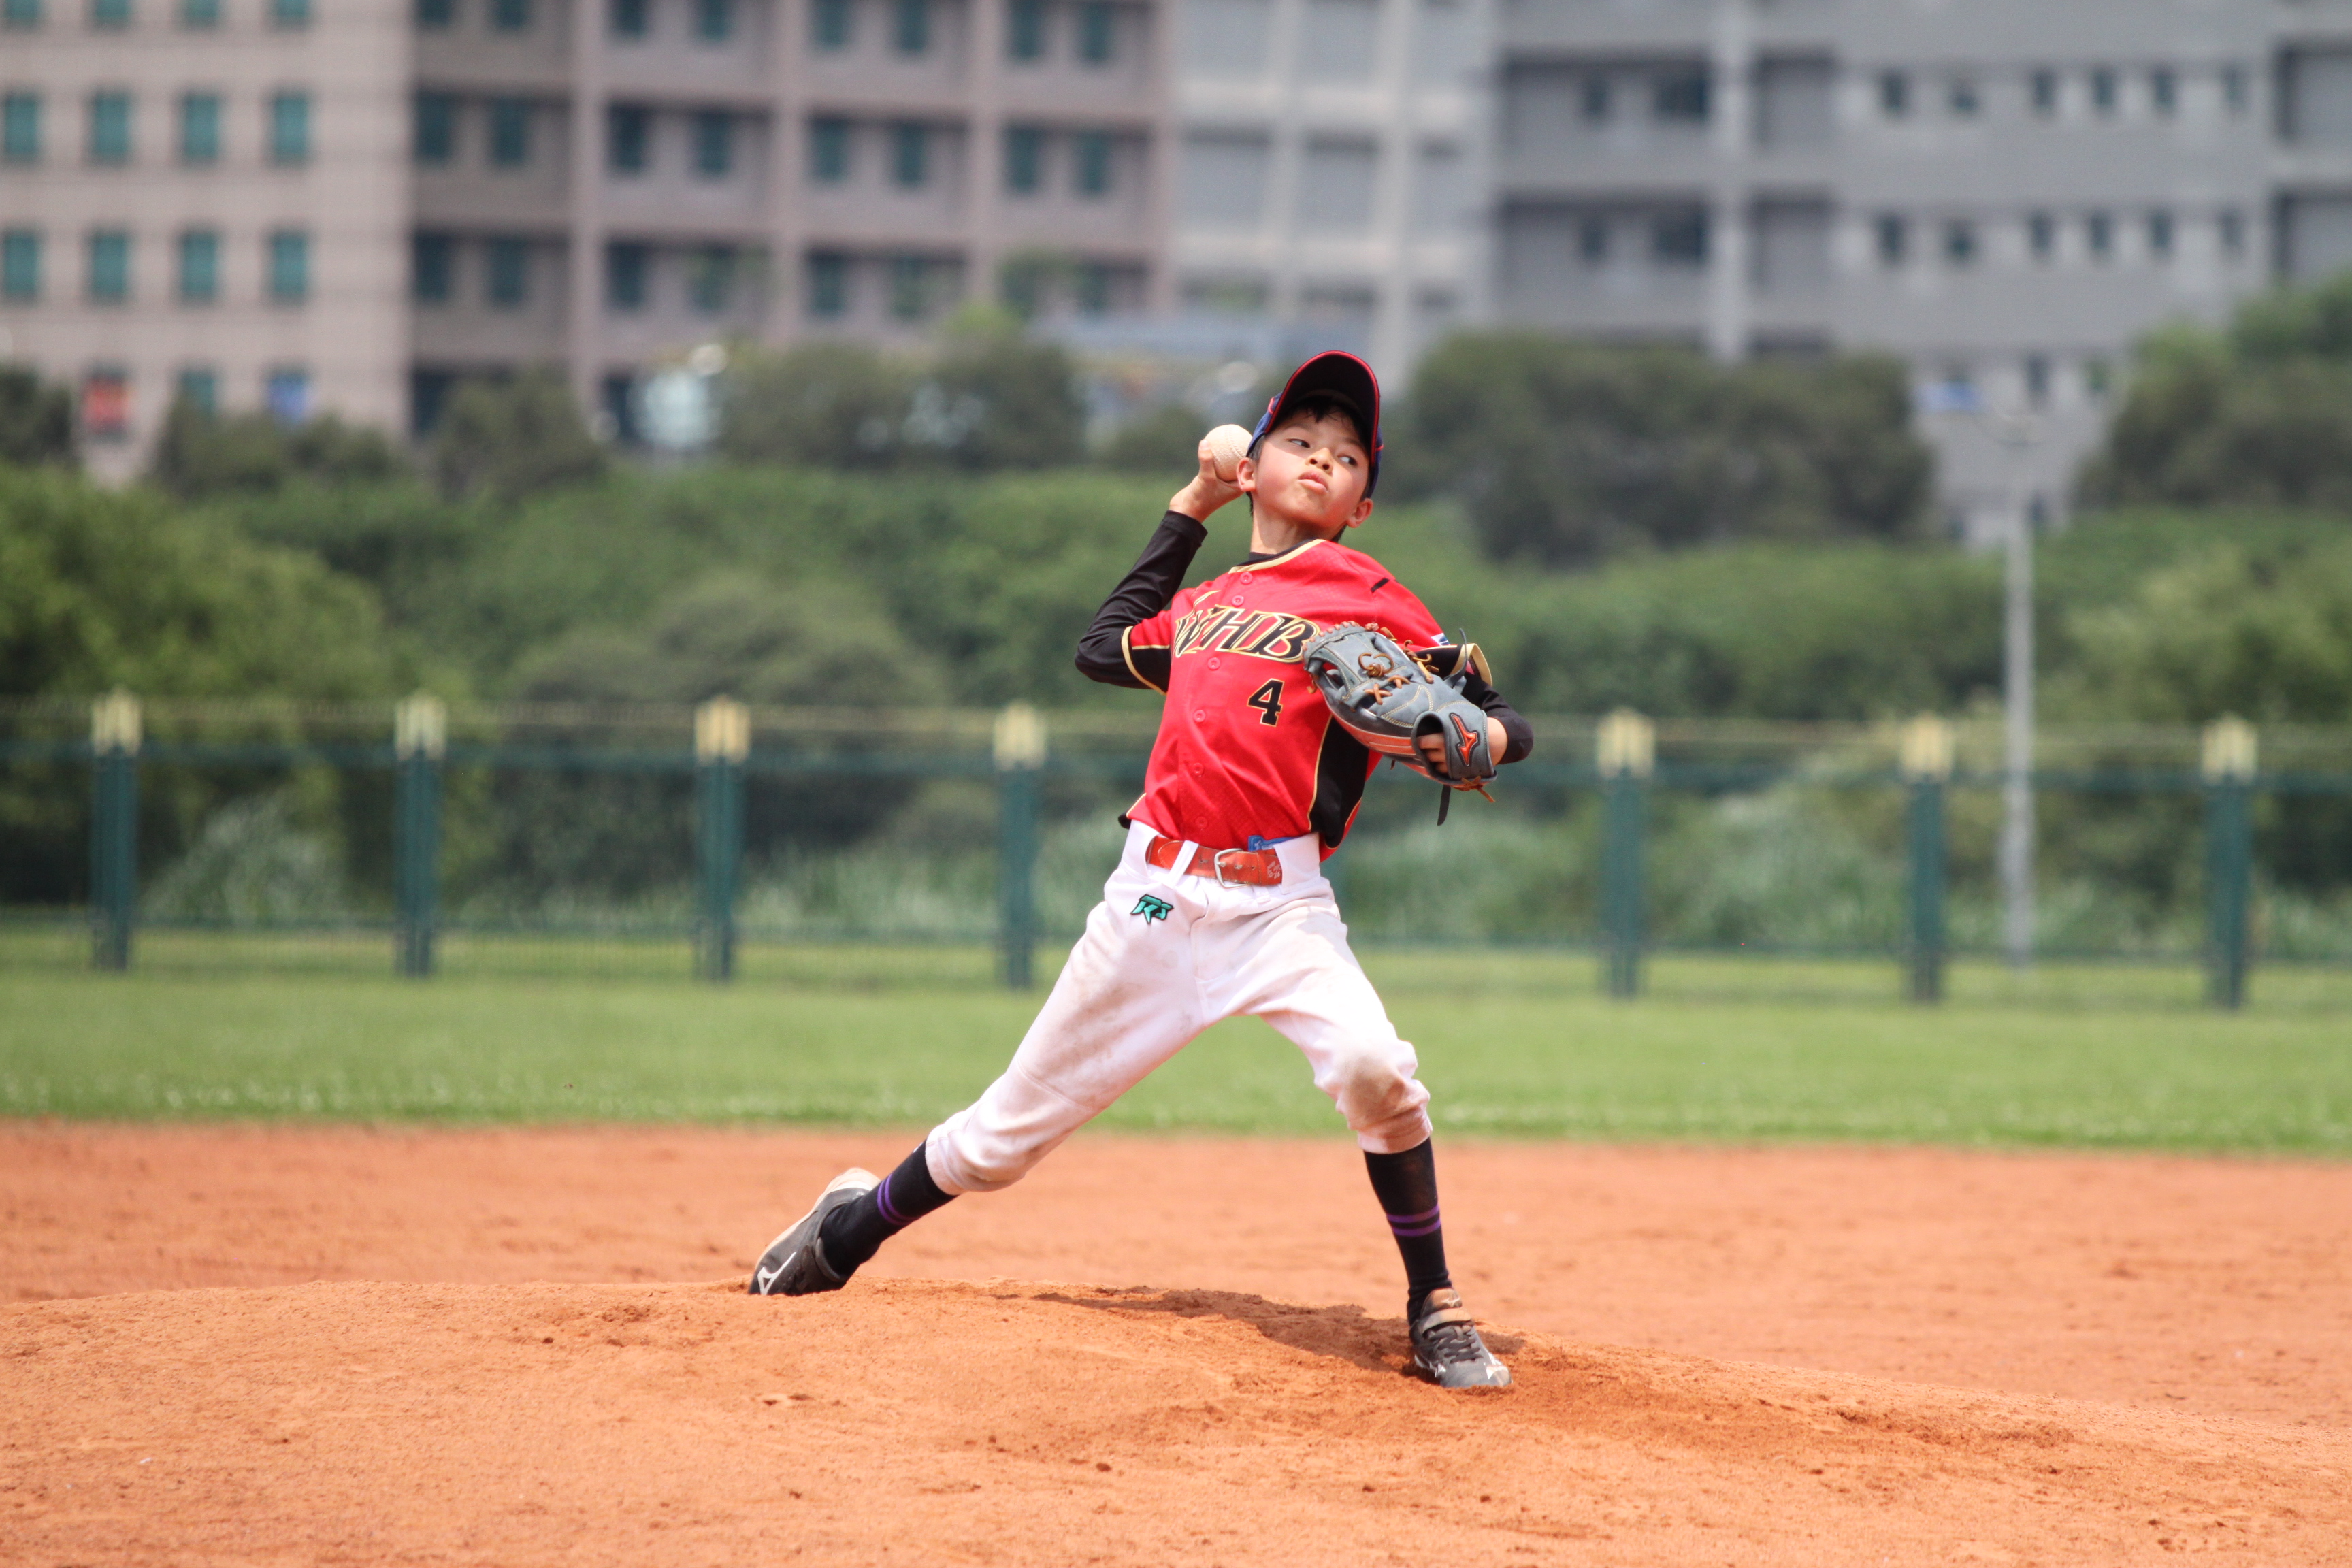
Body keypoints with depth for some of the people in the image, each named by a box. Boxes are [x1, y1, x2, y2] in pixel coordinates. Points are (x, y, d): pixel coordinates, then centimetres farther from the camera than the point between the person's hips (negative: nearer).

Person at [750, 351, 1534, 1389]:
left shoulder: (1372, 601, 3)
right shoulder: (1204, 603, 17)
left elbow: (1504, 723, 1)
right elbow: (1105, 648, 34)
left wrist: (1466, 740, -24)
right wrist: (1191, 509, 32)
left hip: (1280, 904, -4)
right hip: (1156, 900, 4)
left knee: (1373, 1070, -31)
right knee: (1011, 1129, 9)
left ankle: (1435, 1310, -13)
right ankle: (852, 1228, 35)